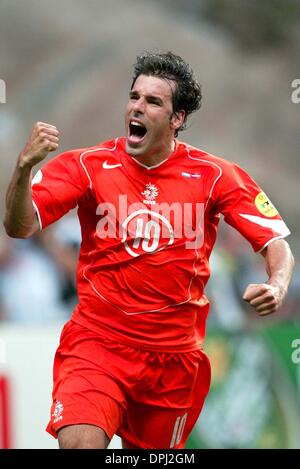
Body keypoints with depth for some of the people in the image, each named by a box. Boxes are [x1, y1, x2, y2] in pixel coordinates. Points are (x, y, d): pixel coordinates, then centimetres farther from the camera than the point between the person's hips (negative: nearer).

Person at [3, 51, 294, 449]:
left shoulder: (214, 176, -3)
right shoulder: (89, 166, -4)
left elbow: (277, 244, -1)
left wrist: (276, 288, -23)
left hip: (175, 356, 2)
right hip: (97, 342, -2)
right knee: (79, 442, -25)